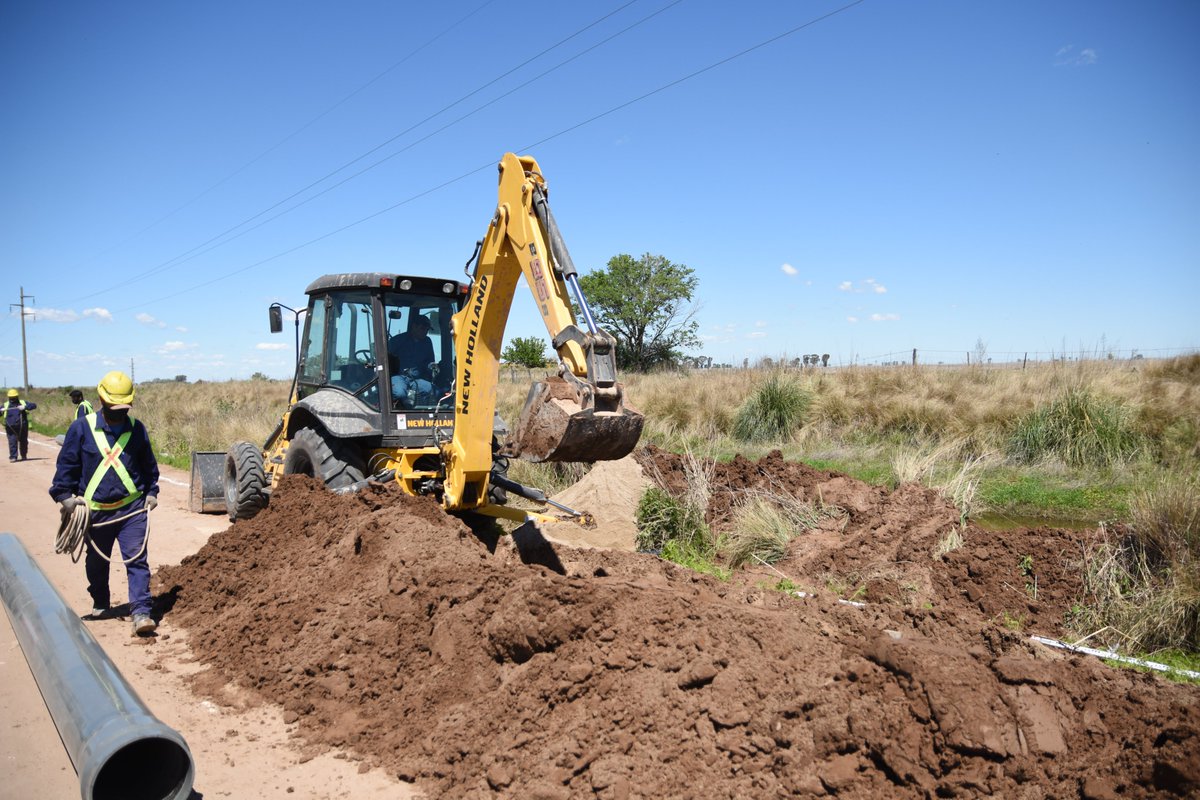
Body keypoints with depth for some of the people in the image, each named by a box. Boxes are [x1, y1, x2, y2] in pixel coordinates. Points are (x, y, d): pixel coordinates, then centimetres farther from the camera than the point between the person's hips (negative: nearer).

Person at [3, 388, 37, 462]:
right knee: (12, 442, -9)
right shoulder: (5, 405, 8)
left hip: (23, 427, 0)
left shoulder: (23, 403, 5)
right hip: (11, 428, 0)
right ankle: (13, 457, -5)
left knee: (23, 442, 11)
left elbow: (34, 405, -4)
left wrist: (25, 407, -21)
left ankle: (24, 456, 27)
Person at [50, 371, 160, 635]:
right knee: (96, 563, 17)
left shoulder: (136, 428, 3)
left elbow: (149, 464, 13)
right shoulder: (81, 428, -3)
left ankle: (141, 613, -8)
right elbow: (67, 464, 2)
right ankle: (100, 604, 38)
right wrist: (65, 496, -2)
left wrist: (151, 492, 9)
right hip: (95, 510, 1)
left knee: (137, 560, -8)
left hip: (132, 508, -1)